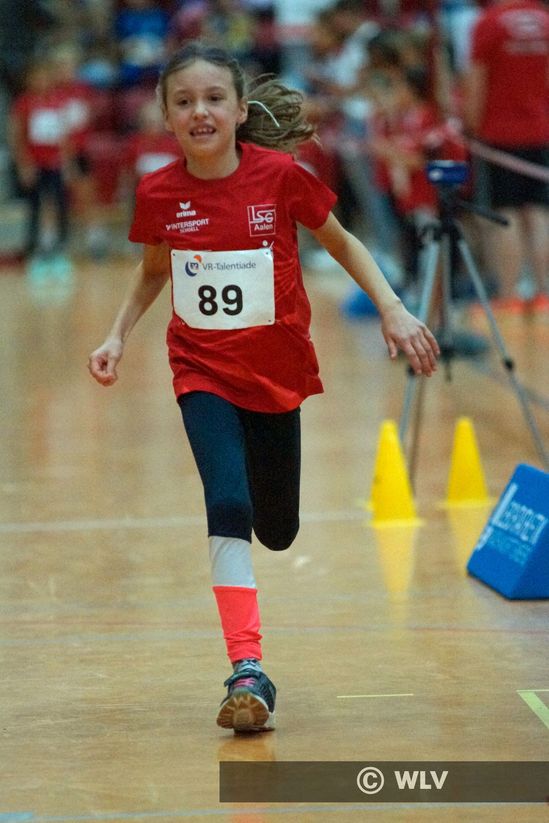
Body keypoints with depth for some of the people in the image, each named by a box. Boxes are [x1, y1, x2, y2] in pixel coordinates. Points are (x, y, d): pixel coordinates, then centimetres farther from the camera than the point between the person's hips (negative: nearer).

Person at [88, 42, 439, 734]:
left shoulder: (281, 176, -15)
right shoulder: (157, 194, -10)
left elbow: (340, 243, 1)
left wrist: (392, 309, -8)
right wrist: (117, 337, -2)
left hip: (277, 372, 1)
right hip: (204, 372, -1)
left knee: (277, 533, 10)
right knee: (228, 506, -22)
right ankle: (247, 672, -21)